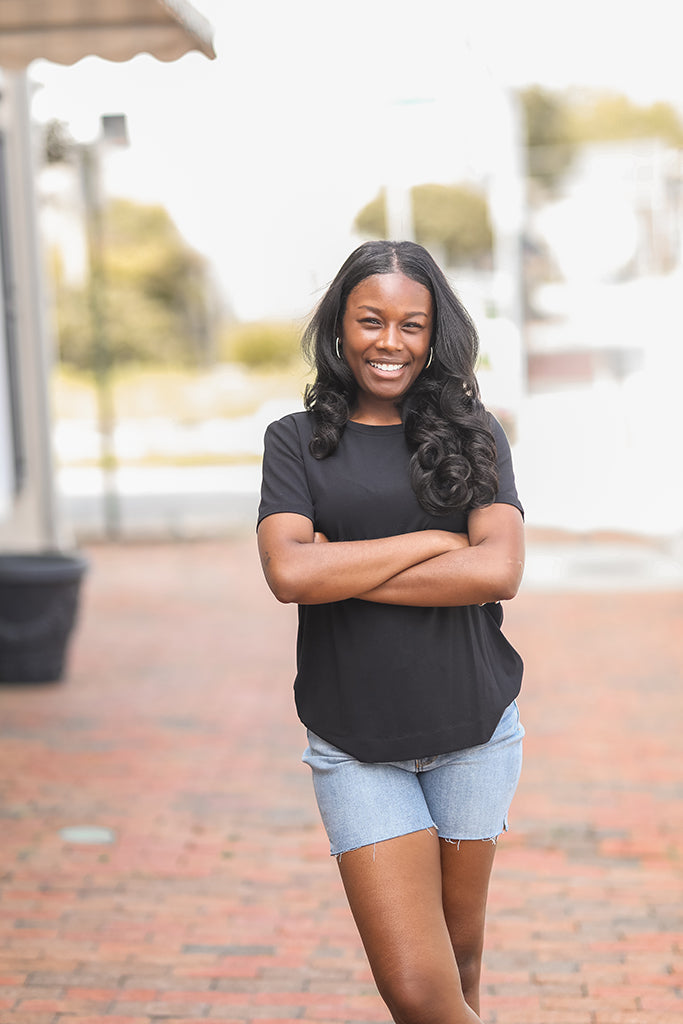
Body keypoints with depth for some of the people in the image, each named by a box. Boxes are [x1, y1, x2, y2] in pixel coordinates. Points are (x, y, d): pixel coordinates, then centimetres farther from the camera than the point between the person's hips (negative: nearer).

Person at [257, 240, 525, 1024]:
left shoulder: (472, 435, 3)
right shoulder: (298, 441, 2)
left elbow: (498, 571, -13)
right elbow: (288, 572, -14)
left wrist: (342, 573, -13)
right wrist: (435, 541, -12)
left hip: (474, 730, 1)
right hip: (355, 744, -1)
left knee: (458, 956, 14)